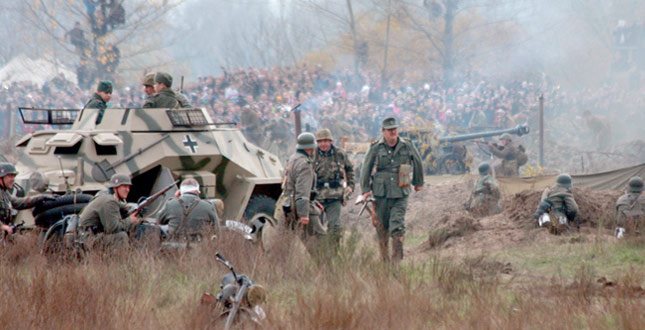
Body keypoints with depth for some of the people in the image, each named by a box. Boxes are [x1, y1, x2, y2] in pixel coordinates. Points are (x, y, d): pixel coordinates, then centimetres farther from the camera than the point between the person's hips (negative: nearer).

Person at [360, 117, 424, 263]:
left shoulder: (407, 146, 1)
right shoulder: (376, 148, -2)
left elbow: (418, 163, 19)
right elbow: (366, 168, 6)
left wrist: (418, 183, 29)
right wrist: (365, 189, 4)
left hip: (400, 195, 0)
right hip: (381, 194, 0)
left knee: (397, 228, -11)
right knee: (382, 227, 7)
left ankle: (397, 261, -11)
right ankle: (384, 260, 23)